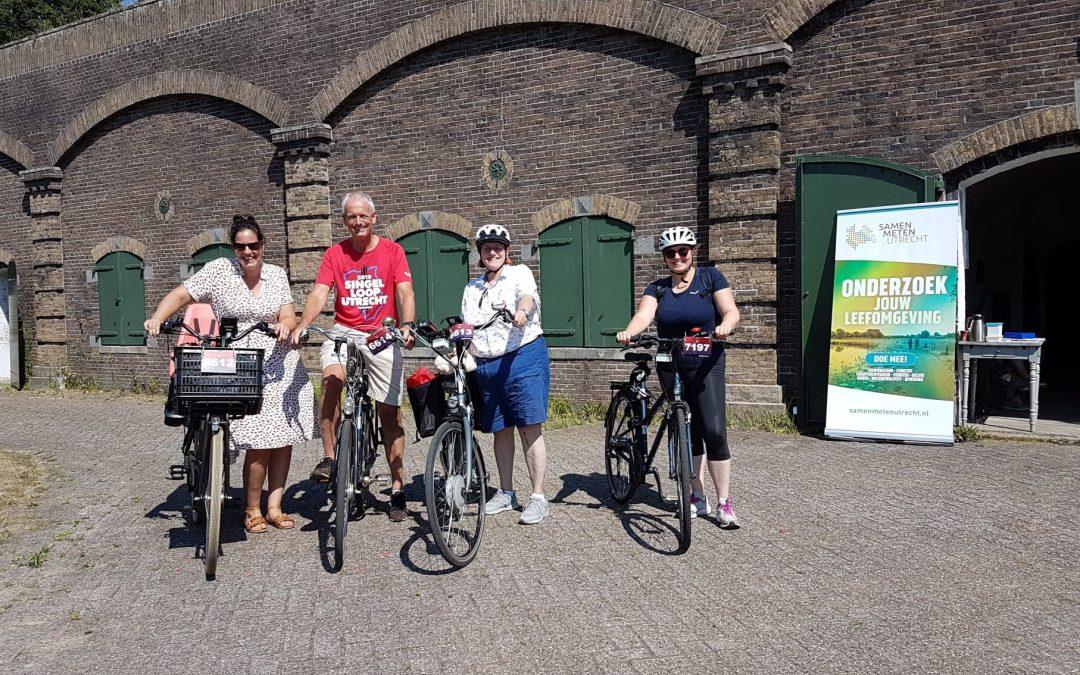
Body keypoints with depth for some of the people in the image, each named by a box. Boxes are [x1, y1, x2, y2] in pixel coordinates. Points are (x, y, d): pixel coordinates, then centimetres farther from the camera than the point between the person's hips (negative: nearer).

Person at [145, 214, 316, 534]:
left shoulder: (277, 274, 8)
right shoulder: (219, 270, -1)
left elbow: (289, 317, 4)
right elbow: (180, 295, -2)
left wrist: (284, 326, -18)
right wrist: (157, 318, -19)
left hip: (280, 362, 4)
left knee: (284, 437, 2)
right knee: (260, 442, -12)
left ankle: (274, 507, 16)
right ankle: (252, 511, 8)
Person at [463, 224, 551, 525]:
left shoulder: (519, 273, 3)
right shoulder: (472, 288, 19)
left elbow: (528, 296, -20)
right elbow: (466, 330, 19)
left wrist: (522, 311, -42)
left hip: (523, 357, -5)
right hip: (486, 365, 6)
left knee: (529, 429, -7)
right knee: (500, 430, 11)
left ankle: (538, 498, 0)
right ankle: (506, 493, 23)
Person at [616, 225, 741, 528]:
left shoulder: (710, 277, 2)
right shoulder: (658, 288, 7)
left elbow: (731, 311, -8)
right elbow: (643, 315, -11)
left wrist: (725, 325, -32)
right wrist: (628, 332, -33)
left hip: (706, 366, -3)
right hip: (671, 368, 3)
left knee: (714, 431, -12)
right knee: (686, 434, 8)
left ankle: (724, 503, 1)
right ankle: (698, 498, 21)